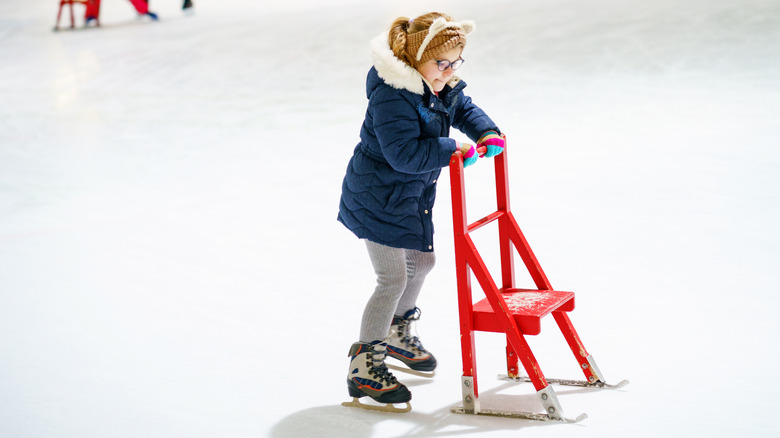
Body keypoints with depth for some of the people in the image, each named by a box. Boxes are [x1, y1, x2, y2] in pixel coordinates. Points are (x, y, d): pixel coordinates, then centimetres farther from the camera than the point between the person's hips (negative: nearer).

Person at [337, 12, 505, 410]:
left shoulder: (442, 87, 0)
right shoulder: (391, 95, -29)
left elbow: (465, 109, 16)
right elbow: (404, 153, -35)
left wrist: (487, 133, -3)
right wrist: (452, 150, -31)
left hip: (412, 195, 10)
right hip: (377, 197, -10)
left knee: (422, 261, 21)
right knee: (393, 279, -9)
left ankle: (397, 334, 47)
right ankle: (364, 368, 1)